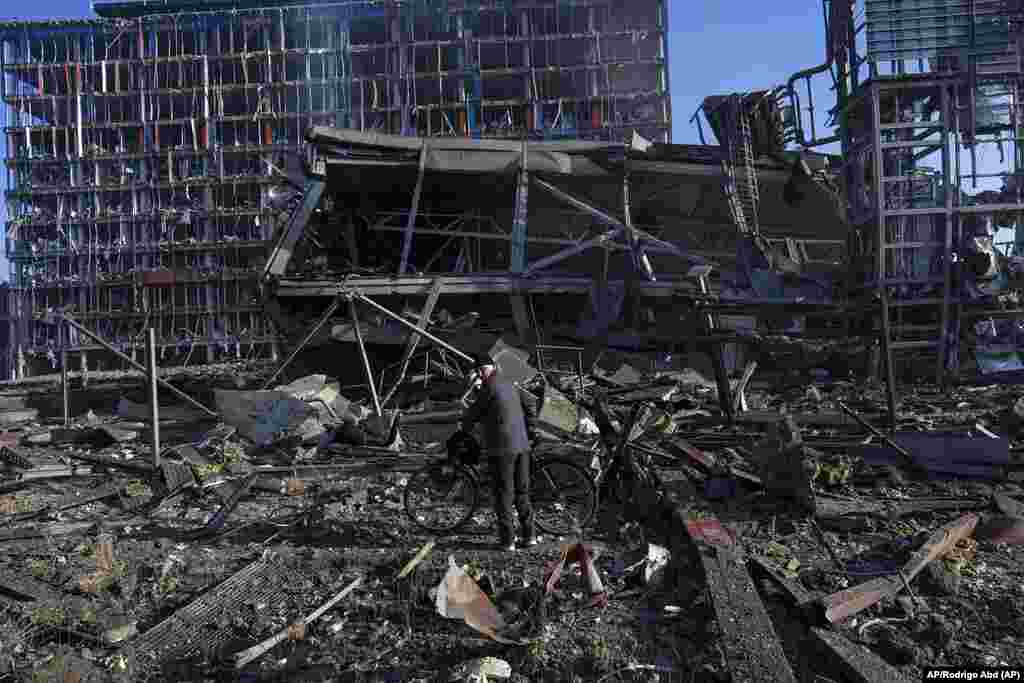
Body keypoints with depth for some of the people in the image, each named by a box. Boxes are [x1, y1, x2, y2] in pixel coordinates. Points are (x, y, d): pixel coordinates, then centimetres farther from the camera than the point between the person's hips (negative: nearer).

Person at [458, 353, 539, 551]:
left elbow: (474, 411, 2)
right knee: (522, 492, 14)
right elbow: (531, 410, 18)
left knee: (503, 493, -1)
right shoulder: (510, 385, 17)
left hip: (502, 448, -7)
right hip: (522, 446, 7)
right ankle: (528, 535, 17)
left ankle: (507, 540, 3)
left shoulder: (490, 388, -7)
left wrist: (463, 425, 21)